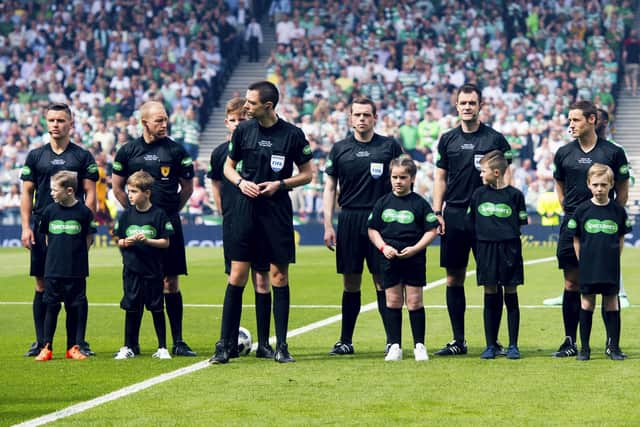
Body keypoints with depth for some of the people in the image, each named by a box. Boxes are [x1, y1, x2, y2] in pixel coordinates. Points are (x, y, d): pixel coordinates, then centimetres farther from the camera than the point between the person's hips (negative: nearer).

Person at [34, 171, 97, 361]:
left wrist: (77, 255, 2)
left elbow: (89, 238, 4)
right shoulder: (50, 210, 1)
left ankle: (73, 348, 12)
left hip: (76, 272, -2)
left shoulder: (83, 212, -6)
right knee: (51, 307, 3)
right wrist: (56, 254, 10)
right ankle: (47, 347, 8)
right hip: (53, 270, 2)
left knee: (74, 309, 4)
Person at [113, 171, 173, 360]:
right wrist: (126, 242, -12)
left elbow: (166, 242, -4)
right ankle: (129, 346, 15)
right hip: (131, 269, 2)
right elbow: (119, 241, 9)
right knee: (131, 308, 6)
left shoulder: (158, 215, -5)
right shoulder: (126, 215, 4)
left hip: (153, 270, -2)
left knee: (157, 309, 4)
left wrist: (148, 240, -18)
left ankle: (162, 347, 12)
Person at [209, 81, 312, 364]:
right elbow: (228, 166, 16)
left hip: (278, 210, -1)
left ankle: (281, 346, 8)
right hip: (245, 209, 1)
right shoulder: (243, 130, 4)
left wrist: (280, 184, -10)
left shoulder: (293, 134, -2)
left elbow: (307, 174, 6)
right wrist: (240, 181, -5)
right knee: (237, 276, -2)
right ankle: (223, 345, 2)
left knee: (279, 276, 1)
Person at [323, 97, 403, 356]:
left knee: (383, 281, -3)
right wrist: (328, 226, 2)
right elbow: (330, 188, 10)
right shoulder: (340, 149, 8)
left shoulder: (390, 146, 4)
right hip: (349, 220, 2)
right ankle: (345, 341, 12)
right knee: (350, 283, 5)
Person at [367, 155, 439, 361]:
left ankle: (419, 345, 9)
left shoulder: (419, 203, -2)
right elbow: (372, 229, 9)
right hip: (390, 259, 2)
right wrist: (383, 247, -7)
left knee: (414, 302, 0)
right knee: (393, 302, 6)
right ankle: (395, 346, 11)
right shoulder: (383, 202, 5)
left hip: (414, 259, -2)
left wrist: (415, 248, -13)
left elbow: (432, 230, -2)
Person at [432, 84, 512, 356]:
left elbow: (505, 178, 2)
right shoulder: (448, 140, 10)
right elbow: (441, 178, 12)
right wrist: (437, 213, 3)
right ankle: (458, 341, 11)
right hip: (454, 215, 3)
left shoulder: (495, 139, 2)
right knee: (453, 278, 4)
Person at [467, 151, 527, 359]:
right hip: (485, 250, 2)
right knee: (490, 296, 5)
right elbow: (471, 224, 10)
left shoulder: (514, 195, -2)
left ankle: (513, 346, 7)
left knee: (510, 296, 2)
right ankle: (491, 345, 11)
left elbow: (521, 224, 2)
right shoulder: (479, 194, 6)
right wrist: (478, 251, 6)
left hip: (509, 249, -2)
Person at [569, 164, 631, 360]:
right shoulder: (582, 210, -2)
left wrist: (614, 259, 2)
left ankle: (613, 346, 12)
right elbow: (576, 239, 4)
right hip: (588, 268, 0)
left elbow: (621, 239, 8)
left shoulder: (618, 211, -1)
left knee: (611, 303, 5)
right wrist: (582, 261, 0)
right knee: (587, 302, 5)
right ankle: (584, 347, 11)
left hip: (610, 269, 0)